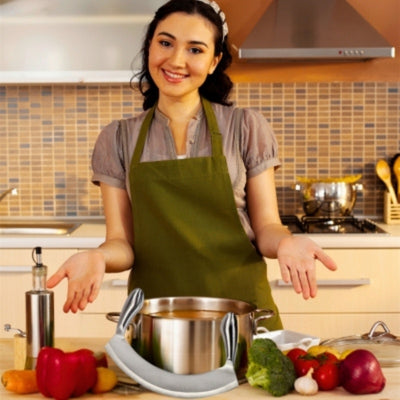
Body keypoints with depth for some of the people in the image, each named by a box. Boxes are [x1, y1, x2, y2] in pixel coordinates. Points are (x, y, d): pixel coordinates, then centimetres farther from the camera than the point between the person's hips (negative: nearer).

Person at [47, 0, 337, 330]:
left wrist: (286, 242, -20)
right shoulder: (117, 140, 5)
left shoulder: (247, 128, 1)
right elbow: (122, 241, 2)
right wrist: (97, 257, -19)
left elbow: (265, 227, 1)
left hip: (241, 310, -1)